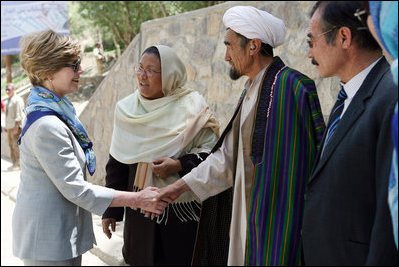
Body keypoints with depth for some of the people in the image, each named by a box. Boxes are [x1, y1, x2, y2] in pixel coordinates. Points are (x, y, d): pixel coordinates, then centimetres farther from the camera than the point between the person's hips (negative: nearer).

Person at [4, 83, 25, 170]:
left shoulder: (17, 100, -9)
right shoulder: (8, 101, 20)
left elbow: (19, 114, -15)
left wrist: (16, 126, -20)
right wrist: (6, 126, 20)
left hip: (15, 127, -9)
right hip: (9, 127, 9)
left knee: (16, 145, -11)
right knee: (11, 145, 8)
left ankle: (18, 164, -8)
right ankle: (14, 163, 13)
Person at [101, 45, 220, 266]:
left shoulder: (192, 107, -6)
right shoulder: (127, 109, 3)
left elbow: (211, 150, -5)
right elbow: (116, 163, 8)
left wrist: (180, 165, -20)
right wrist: (110, 210, 8)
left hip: (183, 212, -2)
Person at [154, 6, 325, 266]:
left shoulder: (289, 88, -18)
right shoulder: (252, 90, 11)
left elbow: (295, 166, -22)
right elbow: (229, 155, 14)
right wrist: (181, 186, 13)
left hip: (275, 219, -8)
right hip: (248, 214, 8)